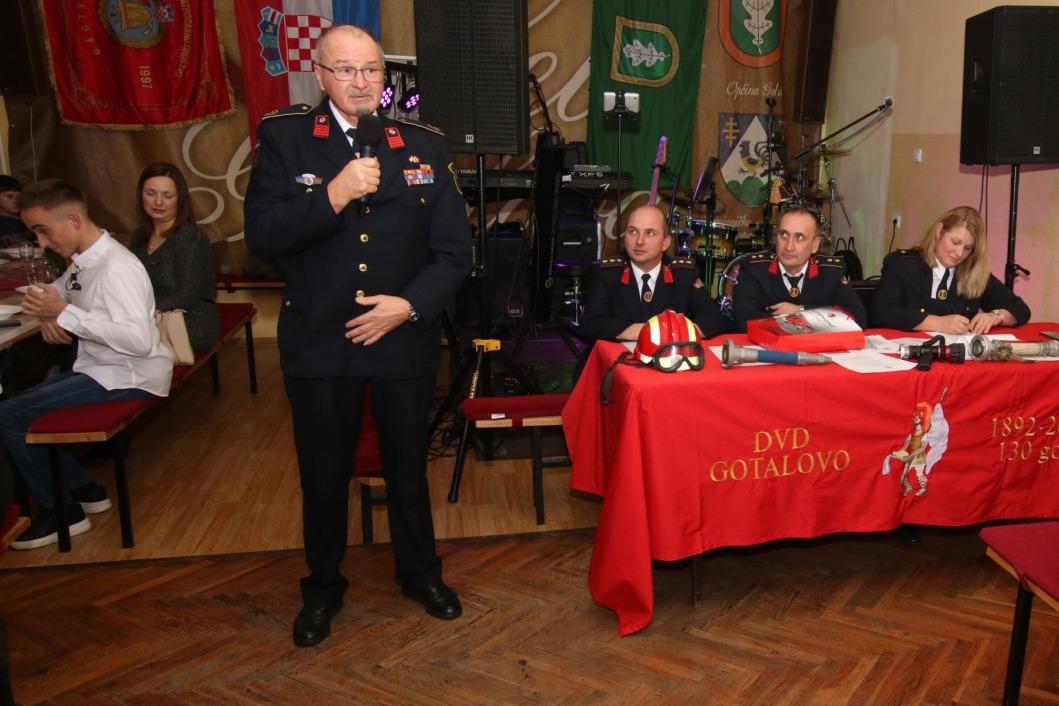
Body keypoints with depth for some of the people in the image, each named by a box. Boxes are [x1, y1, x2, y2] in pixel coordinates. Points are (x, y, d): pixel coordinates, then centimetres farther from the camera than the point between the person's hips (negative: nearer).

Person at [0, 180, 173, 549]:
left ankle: (60, 511, 4)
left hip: (130, 377, -10)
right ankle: (82, 489, 21)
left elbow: (138, 340, -32)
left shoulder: (116, 268, -22)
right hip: (102, 368, 10)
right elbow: (58, 292, 26)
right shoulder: (84, 261, 7)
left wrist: (66, 313, -28)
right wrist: (49, 315, 2)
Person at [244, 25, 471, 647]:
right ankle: (323, 588, 39)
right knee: (324, 474, 14)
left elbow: (455, 250, -1)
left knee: (409, 468, 18)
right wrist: (333, 196, -23)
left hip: (405, 337, 1)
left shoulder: (425, 145, 1)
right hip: (318, 341, -1)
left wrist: (410, 304, -15)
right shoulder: (284, 137, -3)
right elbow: (262, 235, -12)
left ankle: (420, 573, 42)